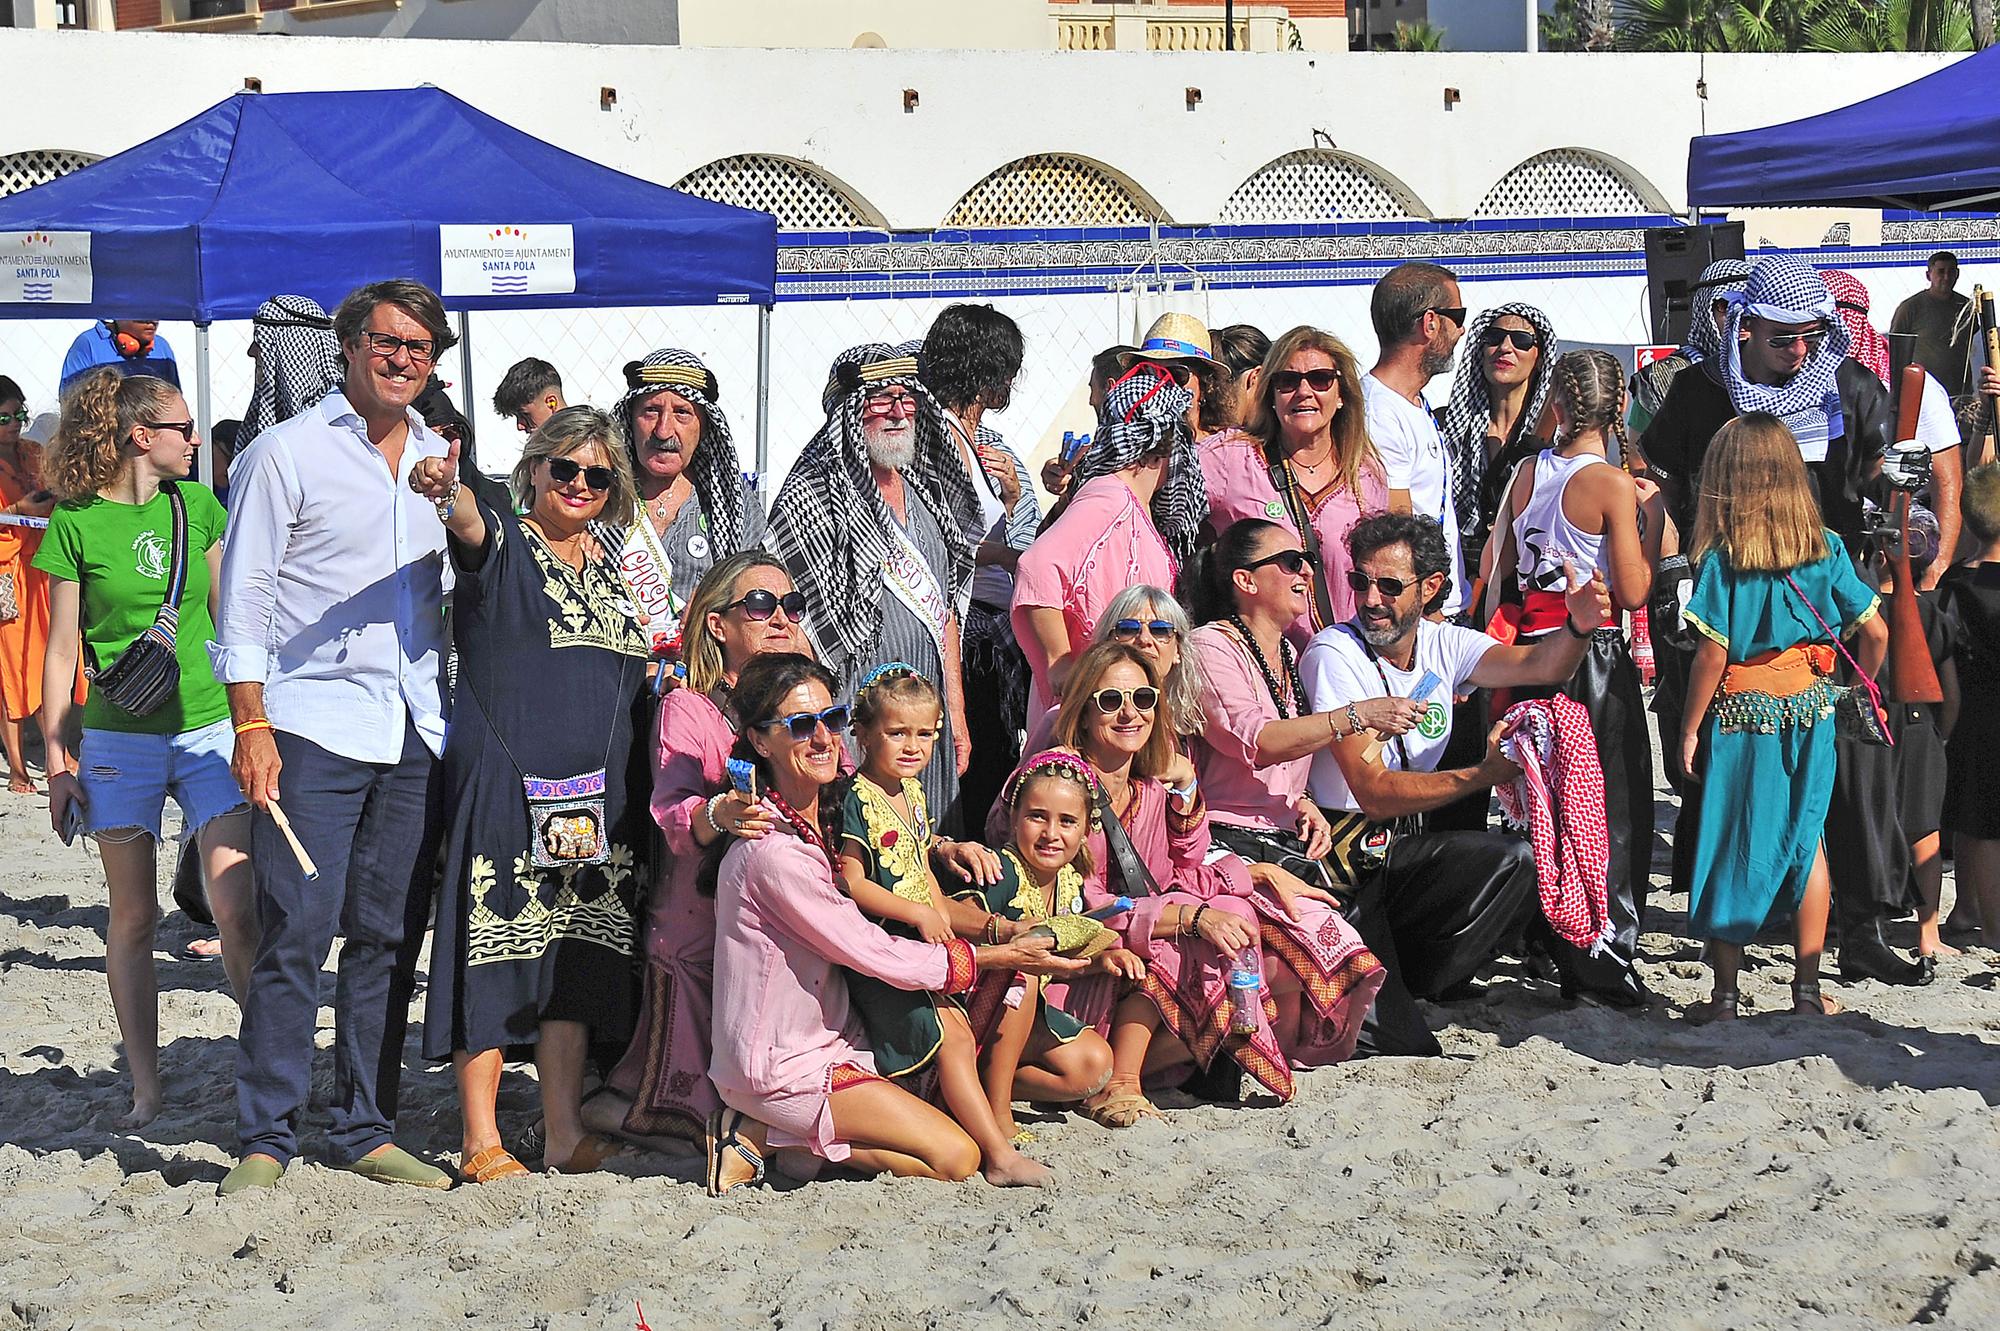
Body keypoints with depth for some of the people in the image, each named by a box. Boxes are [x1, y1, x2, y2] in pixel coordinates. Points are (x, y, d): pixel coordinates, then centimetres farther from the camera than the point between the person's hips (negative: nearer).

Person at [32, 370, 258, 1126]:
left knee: (237, 909, -10)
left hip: (209, 729, 2)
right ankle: (146, 1088, 13)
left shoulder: (198, 506, 7)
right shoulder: (76, 523, -2)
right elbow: (62, 648, 1)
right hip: (120, 742, -2)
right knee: (134, 918, 5)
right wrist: (56, 758, -1)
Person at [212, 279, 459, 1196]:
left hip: (417, 733, 5)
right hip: (314, 727, -5)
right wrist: (250, 725, -11)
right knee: (296, 934, -9)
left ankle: (365, 1129, 14)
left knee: (390, 937, 7)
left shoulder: (439, 459, 16)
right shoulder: (287, 454, 0)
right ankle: (264, 1138, -3)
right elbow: (246, 597, -4)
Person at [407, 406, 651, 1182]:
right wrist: (446, 491, -48)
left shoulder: (611, 565, 18)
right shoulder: (503, 541, -1)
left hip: (598, 799, 6)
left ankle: (565, 1134, 10)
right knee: (497, 950, -6)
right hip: (504, 788, -6)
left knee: (579, 957, 6)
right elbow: (469, 523, -25)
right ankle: (481, 1140, -2)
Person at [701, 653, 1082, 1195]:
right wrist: (999, 956, -11)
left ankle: (788, 1134, 6)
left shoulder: (822, 817, 5)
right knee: (955, 1158, -16)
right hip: (778, 1067, -9)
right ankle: (769, 1138, -5)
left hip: (826, 1041, 9)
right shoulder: (773, 851, -23)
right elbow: (873, 955, -18)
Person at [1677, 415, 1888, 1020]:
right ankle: (1808, 987, 15)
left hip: (1741, 717, -3)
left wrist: (1690, 728, -5)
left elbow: (1713, 653, -14)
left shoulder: (1721, 559, -13)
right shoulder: (1826, 549, -2)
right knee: (1807, 840, 14)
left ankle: (1725, 994, 10)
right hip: (1811, 710, 3)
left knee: (1734, 847, 6)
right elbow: (1876, 632, -1)